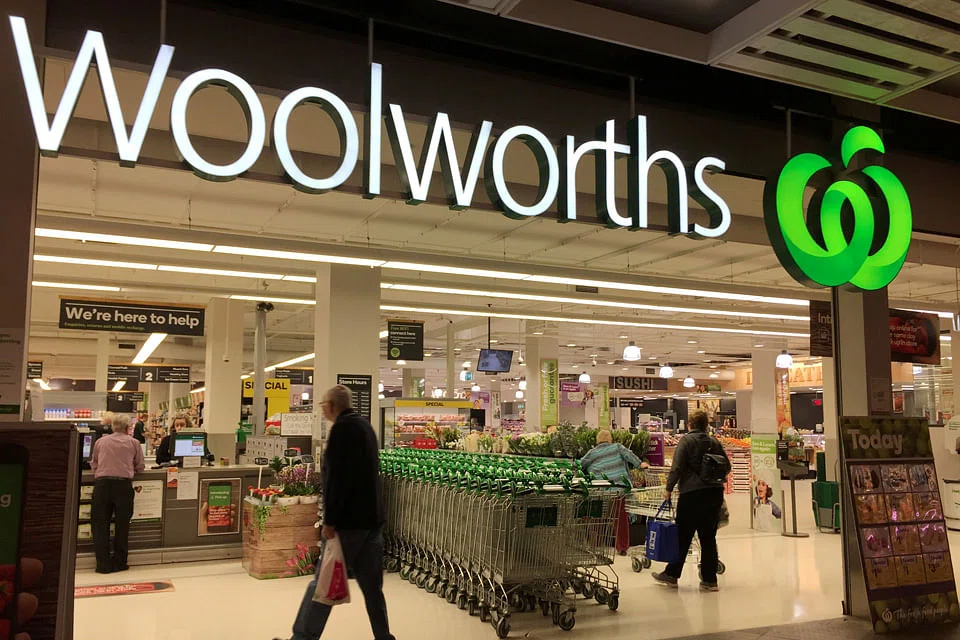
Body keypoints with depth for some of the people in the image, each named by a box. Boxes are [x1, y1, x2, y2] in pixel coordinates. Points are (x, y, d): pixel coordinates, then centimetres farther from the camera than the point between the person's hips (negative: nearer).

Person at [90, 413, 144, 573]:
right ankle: (119, 562, 14)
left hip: (102, 483, 1)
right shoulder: (133, 443, 11)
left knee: (100, 523, 6)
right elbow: (139, 467, 14)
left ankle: (103, 563, 4)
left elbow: (93, 465, 20)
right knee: (122, 524, 9)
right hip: (123, 484, -1)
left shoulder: (100, 442, 15)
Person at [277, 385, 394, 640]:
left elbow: (337, 477, -20)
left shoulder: (342, 428, -13)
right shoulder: (365, 425, 15)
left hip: (350, 519, -9)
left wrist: (330, 520, -18)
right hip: (373, 516, 9)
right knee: (371, 584, 12)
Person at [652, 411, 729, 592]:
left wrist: (669, 488, -4)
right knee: (709, 537, 9)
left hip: (692, 493, -4)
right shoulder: (714, 442, 9)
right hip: (715, 492, 5)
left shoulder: (686, 440, -5)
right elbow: (727, 466, 14)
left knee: (683, 536, 4)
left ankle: (671, 575, 13)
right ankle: (709, 580, 10)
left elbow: (677, 467, -12)